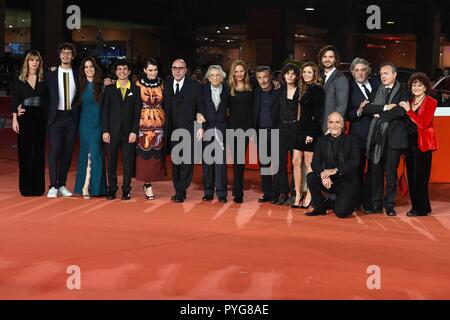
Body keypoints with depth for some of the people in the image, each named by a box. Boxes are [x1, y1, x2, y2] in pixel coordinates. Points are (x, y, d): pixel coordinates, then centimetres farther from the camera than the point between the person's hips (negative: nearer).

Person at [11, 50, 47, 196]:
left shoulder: (43, 80, 8)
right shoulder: (19, 80, 5)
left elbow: (46, 100, 2)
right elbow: (15, 101, 3)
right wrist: (15, 119, -5)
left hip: (40, 117, 1)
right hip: (25, 118, -1)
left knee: (39, 152, 2)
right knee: (25, 151, 0)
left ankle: (38, 186, 8)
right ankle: (25, 186, 6)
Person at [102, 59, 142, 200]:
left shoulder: (136, 90, 7)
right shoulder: (109, 89, 8)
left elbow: (137, 112, 2)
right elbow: (105, 111, 5)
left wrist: (134, 131, -6)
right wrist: (105, 131, -3)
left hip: (129, 132, 0)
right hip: (112, 131, 1)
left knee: (128, 162, 2)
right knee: (111, 161, 2)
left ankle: (126, 190, 9)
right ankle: (112, 189, 10)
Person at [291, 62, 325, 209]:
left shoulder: (318, 90, -8)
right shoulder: (304, 89, 16)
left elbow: (318, 114, -14)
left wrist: (311, 133, -18)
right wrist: (301, 130, 9)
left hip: (311, 131, -8)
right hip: (301, 130, 8)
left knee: (309, 164, -4)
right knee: (296, 161, 4)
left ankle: (308, 197, 2)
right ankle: (298, 196, 8)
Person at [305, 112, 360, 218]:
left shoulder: (351, 140, -3)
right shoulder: (321, 141, 5)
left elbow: (355, 161, -17)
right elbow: (315, 163, -6)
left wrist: (335, 170, -30)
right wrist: (323, 175, -28)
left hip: (347, 182, -3)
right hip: (329, 181, 3)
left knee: (341, 212, -21)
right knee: (311, 177, -25)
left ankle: (346, 204, 18)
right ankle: (319, 208, -4)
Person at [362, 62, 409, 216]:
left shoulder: (403, 92, 5)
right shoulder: (376, 90, 14)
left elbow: (401, 111, -12)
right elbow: (366, 107, 0)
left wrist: (379, 114, -6)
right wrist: (385, 108, -11)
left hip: (394, 137, -3)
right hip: (377, 136, 3)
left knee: (391, 172, 1)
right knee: (375, 171, 2)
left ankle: (390, 205, 9)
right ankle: (376, 204, 10)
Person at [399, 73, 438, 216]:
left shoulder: (430, 102, -4)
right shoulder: (409, 102, 15)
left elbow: (423, 123, -16)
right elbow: (406, 123, 12)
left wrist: (408, 110, -16)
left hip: (423, 143, -6)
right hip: (410, 142, 6)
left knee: (421, 176, -5)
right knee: (411, 176, 8)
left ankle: (421, 208, 1)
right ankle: (416, 205, 17)